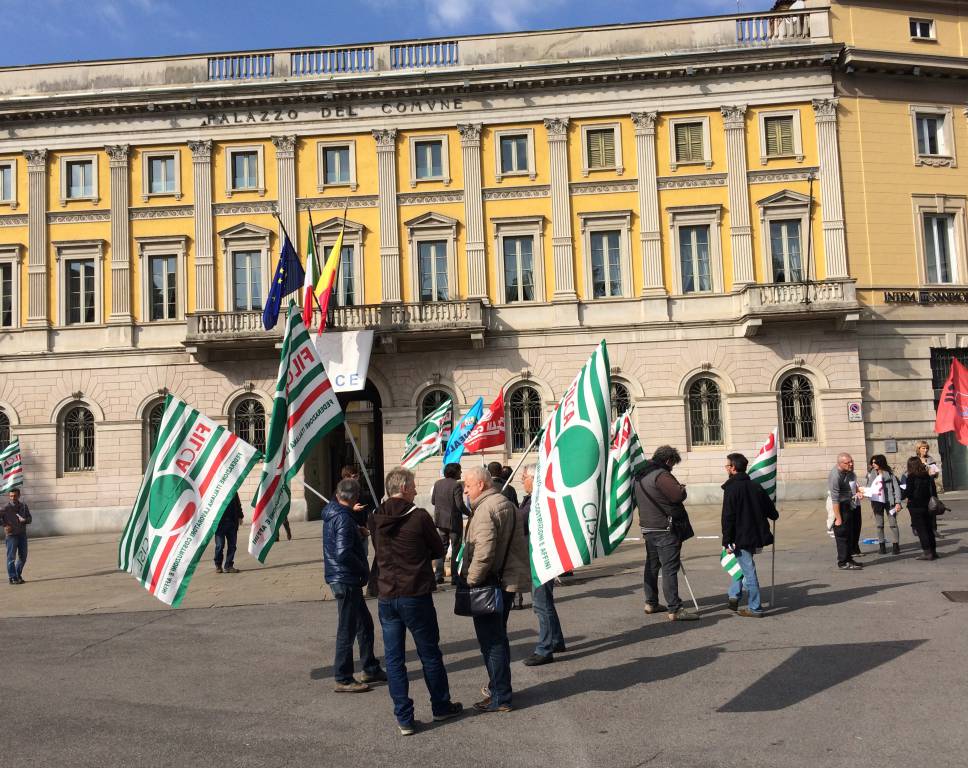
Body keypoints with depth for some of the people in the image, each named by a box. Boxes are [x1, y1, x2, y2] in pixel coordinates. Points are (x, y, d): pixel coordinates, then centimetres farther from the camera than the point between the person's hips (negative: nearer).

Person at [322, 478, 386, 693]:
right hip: (346, 580, -10)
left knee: (365, 623, 18)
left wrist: (358, 532, 9)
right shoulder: (343, 518, -20)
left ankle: (371, 669, 29)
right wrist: (365, 570, -16)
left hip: (341, 579, 10)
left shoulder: (332, 513, 9)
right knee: (347, 629, 0)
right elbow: (343, 553, -29)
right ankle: (343, 680, 9)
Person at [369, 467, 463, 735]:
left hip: (386, 597, 4)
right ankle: (441, 706, 29)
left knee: (394, 658, 9)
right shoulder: (419, 517, -14)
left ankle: (404, 718, 13)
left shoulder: (375, 519, 0)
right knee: (430, 654, 13)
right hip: (416, 595, -3)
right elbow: (439, 550, -1)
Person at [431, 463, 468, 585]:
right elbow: (460, 505, -21)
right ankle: (454, 577, 7)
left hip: (441, 520, 6)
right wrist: (468, 513, -5)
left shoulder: (438, 483, 3)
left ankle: (438, 575, 15)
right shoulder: (456, 485, -17)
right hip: (454, 521, -6)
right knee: (455, 549, 4)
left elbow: (433, 501, 9)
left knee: (441, 548, 15)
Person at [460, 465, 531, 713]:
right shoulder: (507, 504, 13)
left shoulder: (485, 509, -18)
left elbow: (483, 552, -27)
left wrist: (470, 580, -17)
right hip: (508, 579, 10)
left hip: (489, 583, -10)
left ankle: (500, 697, 5)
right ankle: (499, 685, 33)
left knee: (490, 640, -1)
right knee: (498, 636, 21)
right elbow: (517, 543, 19)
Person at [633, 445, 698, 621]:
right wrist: (681, 488, -1)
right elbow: (678, 495, -25)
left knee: (651, 565, 18)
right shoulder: (661, 475, -17)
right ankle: (675, 609, -7)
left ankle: (651, 603, 27)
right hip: (665, 529, -9)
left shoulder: (640, 475, 12)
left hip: (648, 527, 9)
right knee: (670, 568, -8)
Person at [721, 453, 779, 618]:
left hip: (741, 537, -7)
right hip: (757, 535, 7)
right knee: (743, 565, 25)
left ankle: (754, 608, 4)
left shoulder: (732, 488, -14)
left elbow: (728, 517, -17)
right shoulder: (755, 486, 7)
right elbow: (772, 512, 13)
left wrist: (726, 541, -14)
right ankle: (734, 595, 27)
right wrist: (773, 514, 37)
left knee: (748, 570, -1)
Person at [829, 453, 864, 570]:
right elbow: (835, 499, -25)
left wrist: (857, 491, 3)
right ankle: (843, 563, 3)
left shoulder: (849, 470, 1)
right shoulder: (835, 476, -25)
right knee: (843, 535, -4)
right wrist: (838, 518, -25)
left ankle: (849, 558, 29)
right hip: (843, 508, -9)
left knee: (852, 534, 17)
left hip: (854, 506, 9)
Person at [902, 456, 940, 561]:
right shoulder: (928, 476, 4)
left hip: (916, 507, -6)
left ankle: (927, 552, -3)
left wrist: (904, 492, 5)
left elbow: (908, 493, -15)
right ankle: (933, 551, 19)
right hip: (927, 506, 6)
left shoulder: (911, 477, -13)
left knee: (920, 529, -1)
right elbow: (934, 491, 8)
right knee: (929, 529, 14)